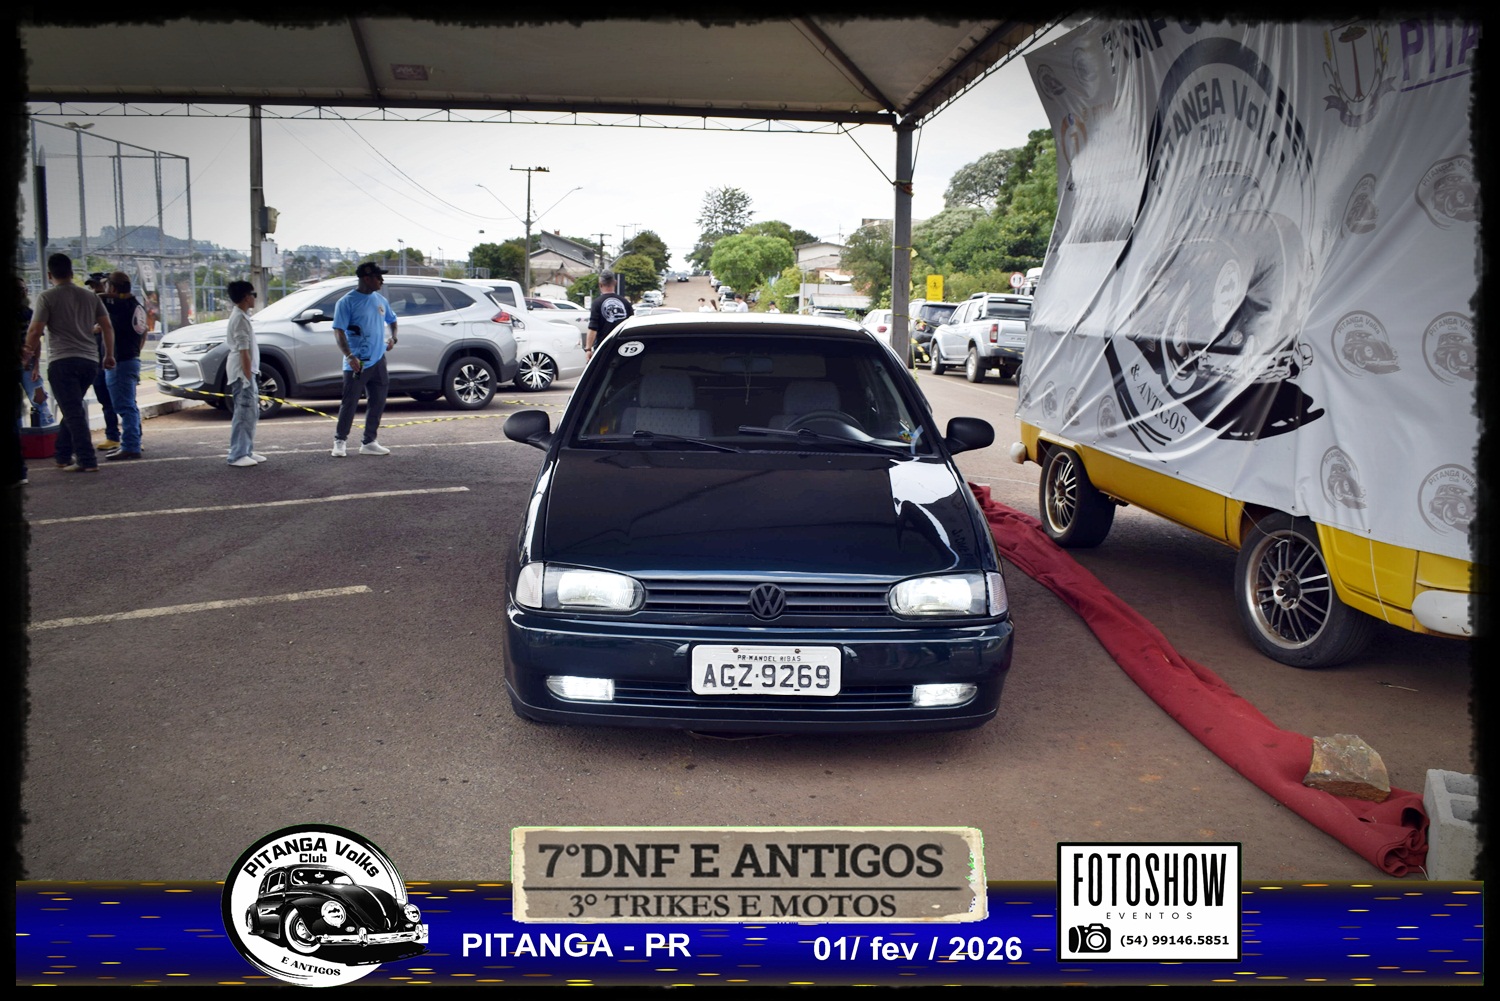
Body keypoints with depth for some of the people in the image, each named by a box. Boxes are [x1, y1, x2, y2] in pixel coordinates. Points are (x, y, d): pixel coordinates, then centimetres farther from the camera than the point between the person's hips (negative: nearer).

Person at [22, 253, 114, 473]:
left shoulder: (47, 298, -3)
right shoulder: (90, 296, 12)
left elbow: (35, 331, -8)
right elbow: (107, 327, 10)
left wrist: (28, 354, 9)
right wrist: (109, 355, 19)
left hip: (62, 361, -5)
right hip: (90, 361, 5)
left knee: (73, 412, -6)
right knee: (73, 410, 18)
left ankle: (87, 460, -11)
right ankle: (63, 455, 23)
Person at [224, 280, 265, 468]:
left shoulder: (240, 316, 16)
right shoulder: (240, 319, -15)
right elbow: (244, 352, -19)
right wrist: (248, 377, -20)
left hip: (247, 372, 10)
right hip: (242, 372, -10)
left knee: (252, 413, 14)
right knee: (243, 413, -9)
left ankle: (247, 451, 20)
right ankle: (237, 456, -8)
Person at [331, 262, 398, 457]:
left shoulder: (380, 300, 11)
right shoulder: (347, 302, -9)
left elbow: (391, 320, 28)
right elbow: (339, 331, -13)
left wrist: (392, 337, 8)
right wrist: (349, 356, -25)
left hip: (378, 361, 6)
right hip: (356, 363, -6)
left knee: (377, 403, 8)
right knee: (349, 403, -2)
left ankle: (370, 442, 17)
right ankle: (340, 441, 10)